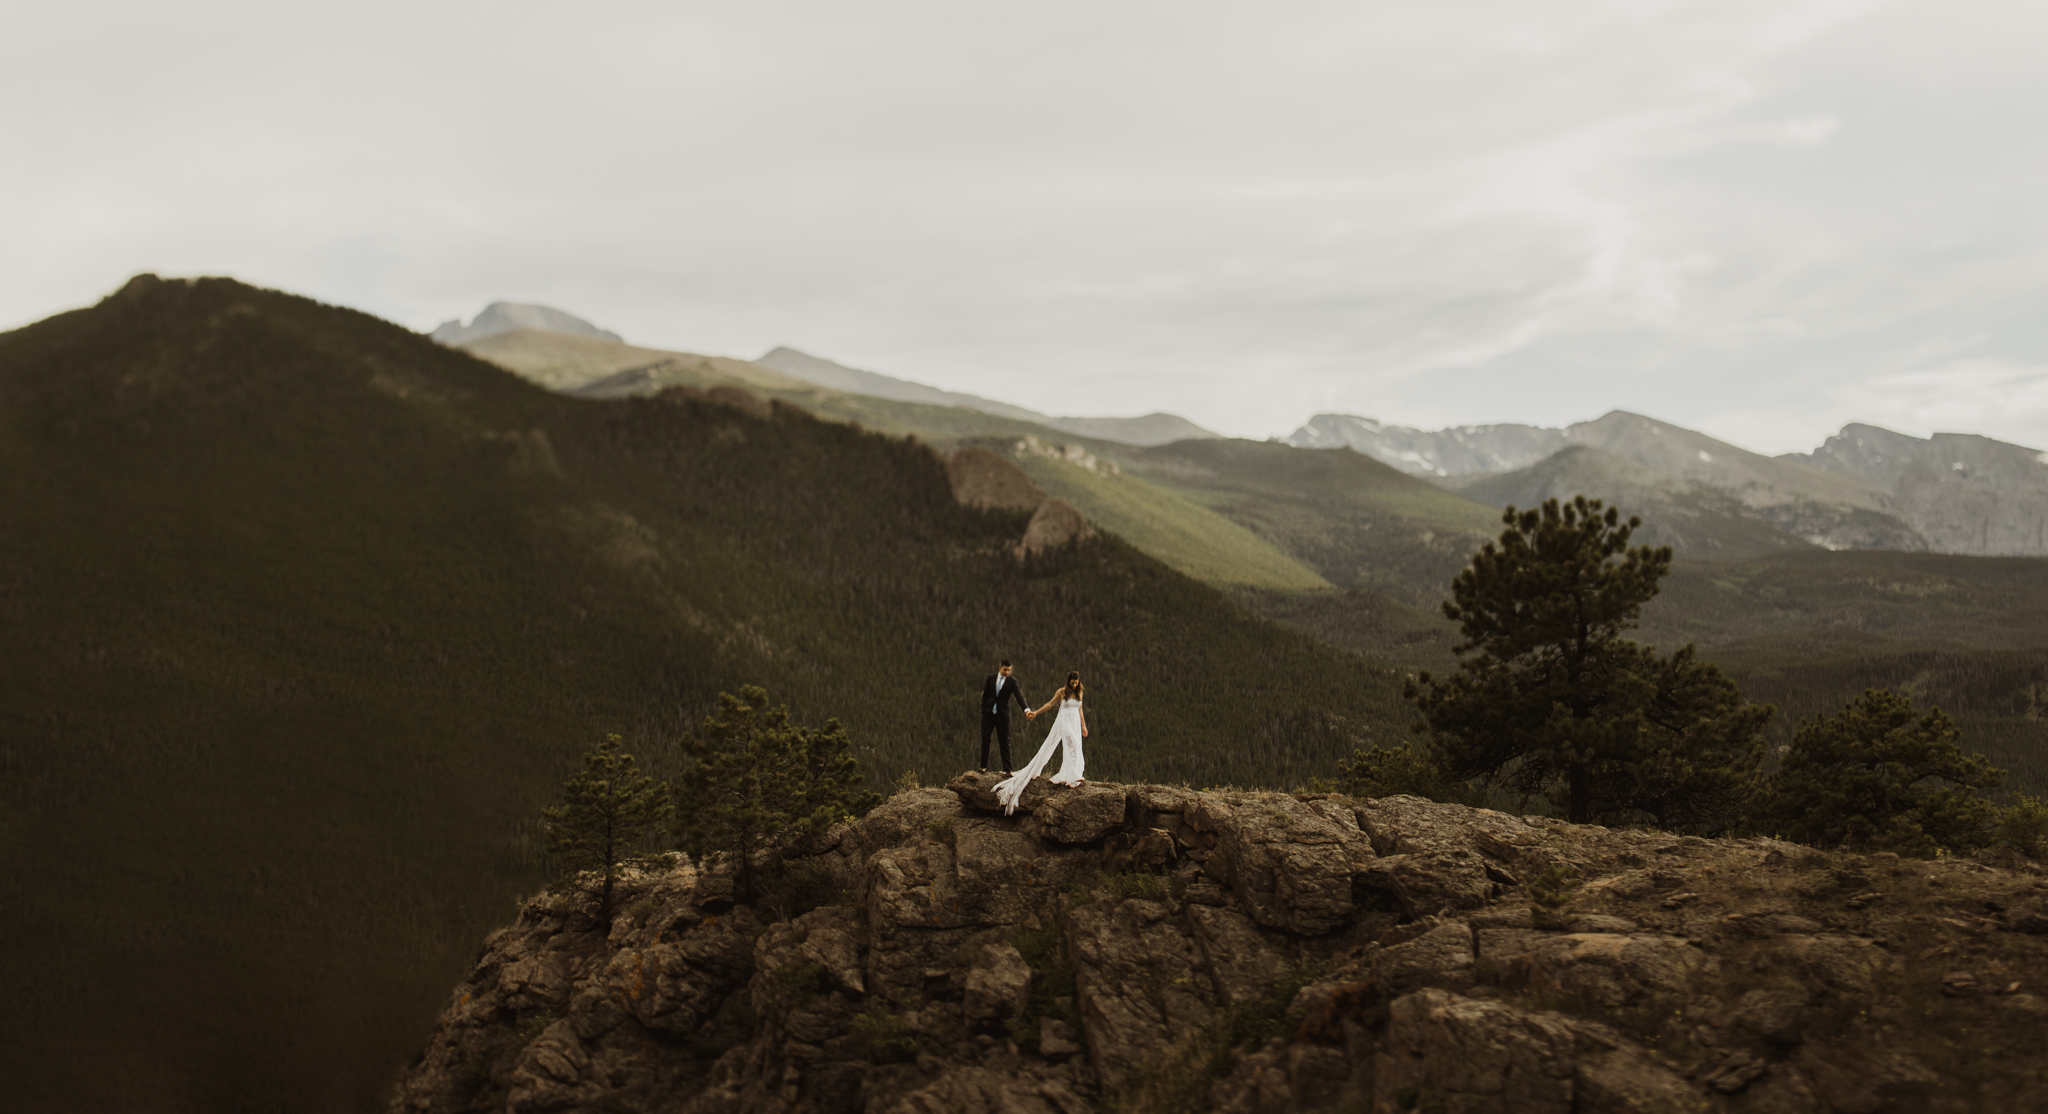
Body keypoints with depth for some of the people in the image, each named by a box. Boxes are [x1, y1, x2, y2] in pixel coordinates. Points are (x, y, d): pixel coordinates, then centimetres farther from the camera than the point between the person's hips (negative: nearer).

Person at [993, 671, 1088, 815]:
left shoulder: (1079, 693, 8)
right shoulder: (1062, 692, -5)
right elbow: (1050, 703, 4)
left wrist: (1084, 726, 19)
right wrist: (1036, 713, 4)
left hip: (1075, 723, 6)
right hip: (1064, 721, -6)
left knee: (1075, 749, 0)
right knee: (1072, 746, -18)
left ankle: (1066, 775, 4)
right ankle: (1074, 776, -19)